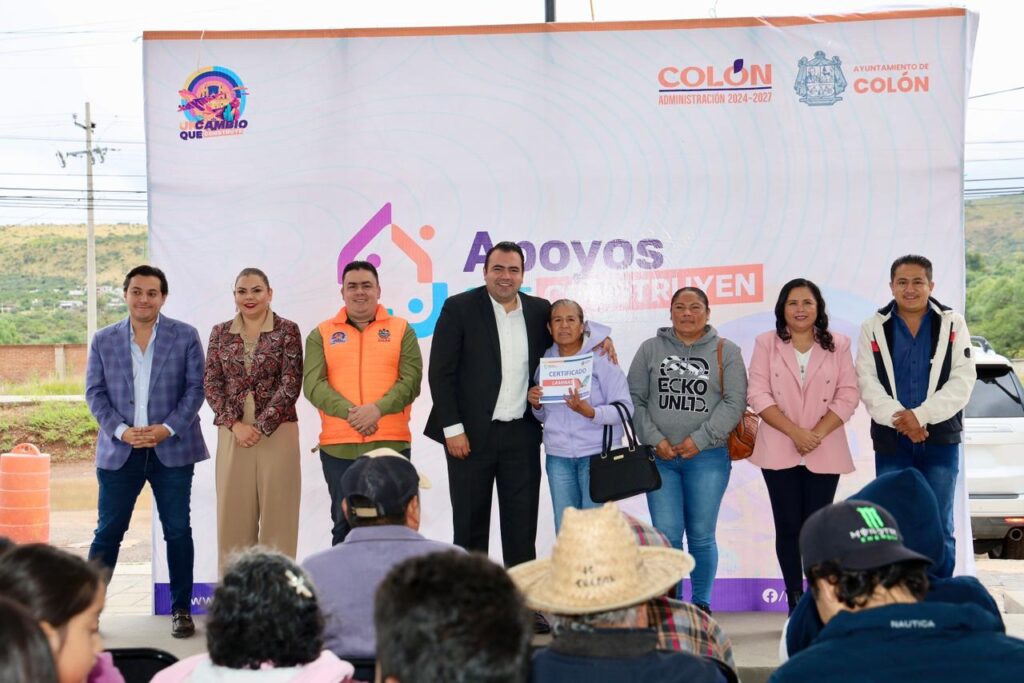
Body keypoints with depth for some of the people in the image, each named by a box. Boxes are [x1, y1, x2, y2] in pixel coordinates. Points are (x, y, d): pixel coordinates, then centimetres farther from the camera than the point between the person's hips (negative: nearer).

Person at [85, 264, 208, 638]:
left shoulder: (185, 336, 2)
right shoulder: (103, 340, 7)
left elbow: (196, 387, -1)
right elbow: (95, 392, 4)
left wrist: (167, 428, -13)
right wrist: (121, 431, -11)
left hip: (172, 450, -1)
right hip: (119, 451, 1)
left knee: (178, 532, 3)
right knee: (107, 532, 4)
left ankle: (181, 610, 13)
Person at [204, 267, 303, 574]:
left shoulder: (287, 330, 0)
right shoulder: (220, 333, 10)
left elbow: (291, 384, -6)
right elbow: (211, 384, 4)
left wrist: (260, 427, -12)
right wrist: (235, 424, -9)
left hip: (277, 432, -3)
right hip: (232, 433, 3)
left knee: (277, 514, 0)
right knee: (232, 514, 4)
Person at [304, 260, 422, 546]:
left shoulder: (401, 330, 8)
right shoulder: (321, 334, 9)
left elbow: (411, 380, -3)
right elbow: (313, 384, -3)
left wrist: (378, 409, -19)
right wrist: (350, 412, -18)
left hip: (391, 443, -1)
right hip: (338, 446, 1)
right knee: (344, 525, 8)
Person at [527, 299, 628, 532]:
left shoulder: (601, 357, -7)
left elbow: (625, 408, -10)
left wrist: (591, 413, -26)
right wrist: (536, 405, -4)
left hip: (597, 453, -4)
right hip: (558, 456, 5)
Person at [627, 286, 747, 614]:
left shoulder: (726, 351, 5)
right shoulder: (650, 349, 9)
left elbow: (735, 402, -2)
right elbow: (634, 399, 6)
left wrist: (700, 439, -10)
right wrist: (654, 439, -6)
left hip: (707, 457, -1)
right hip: (660, 457, 1)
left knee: (701, 536, 4)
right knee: (666, 535, -3)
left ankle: (701, 604, 19)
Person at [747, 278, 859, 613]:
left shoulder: (838, 345, 7)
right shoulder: (766, 344, 5)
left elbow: (848, 395, 1)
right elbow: (758, 394, -3)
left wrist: (817, 434, -12)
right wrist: (796, 432, -13)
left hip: (825, 452, 0)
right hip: (779, 450, 0)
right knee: (788, 526, 1)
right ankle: (795, 601, 8)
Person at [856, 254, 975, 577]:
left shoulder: (953, 323, 2)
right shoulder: (873, 328, 4)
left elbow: (962, 380, -6)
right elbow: (868, 383, -4)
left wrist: (921, 415, -17)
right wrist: (900, 419, -18)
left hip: (941, 440, 0)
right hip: (891, 441, 1)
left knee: (939, 528, 5)